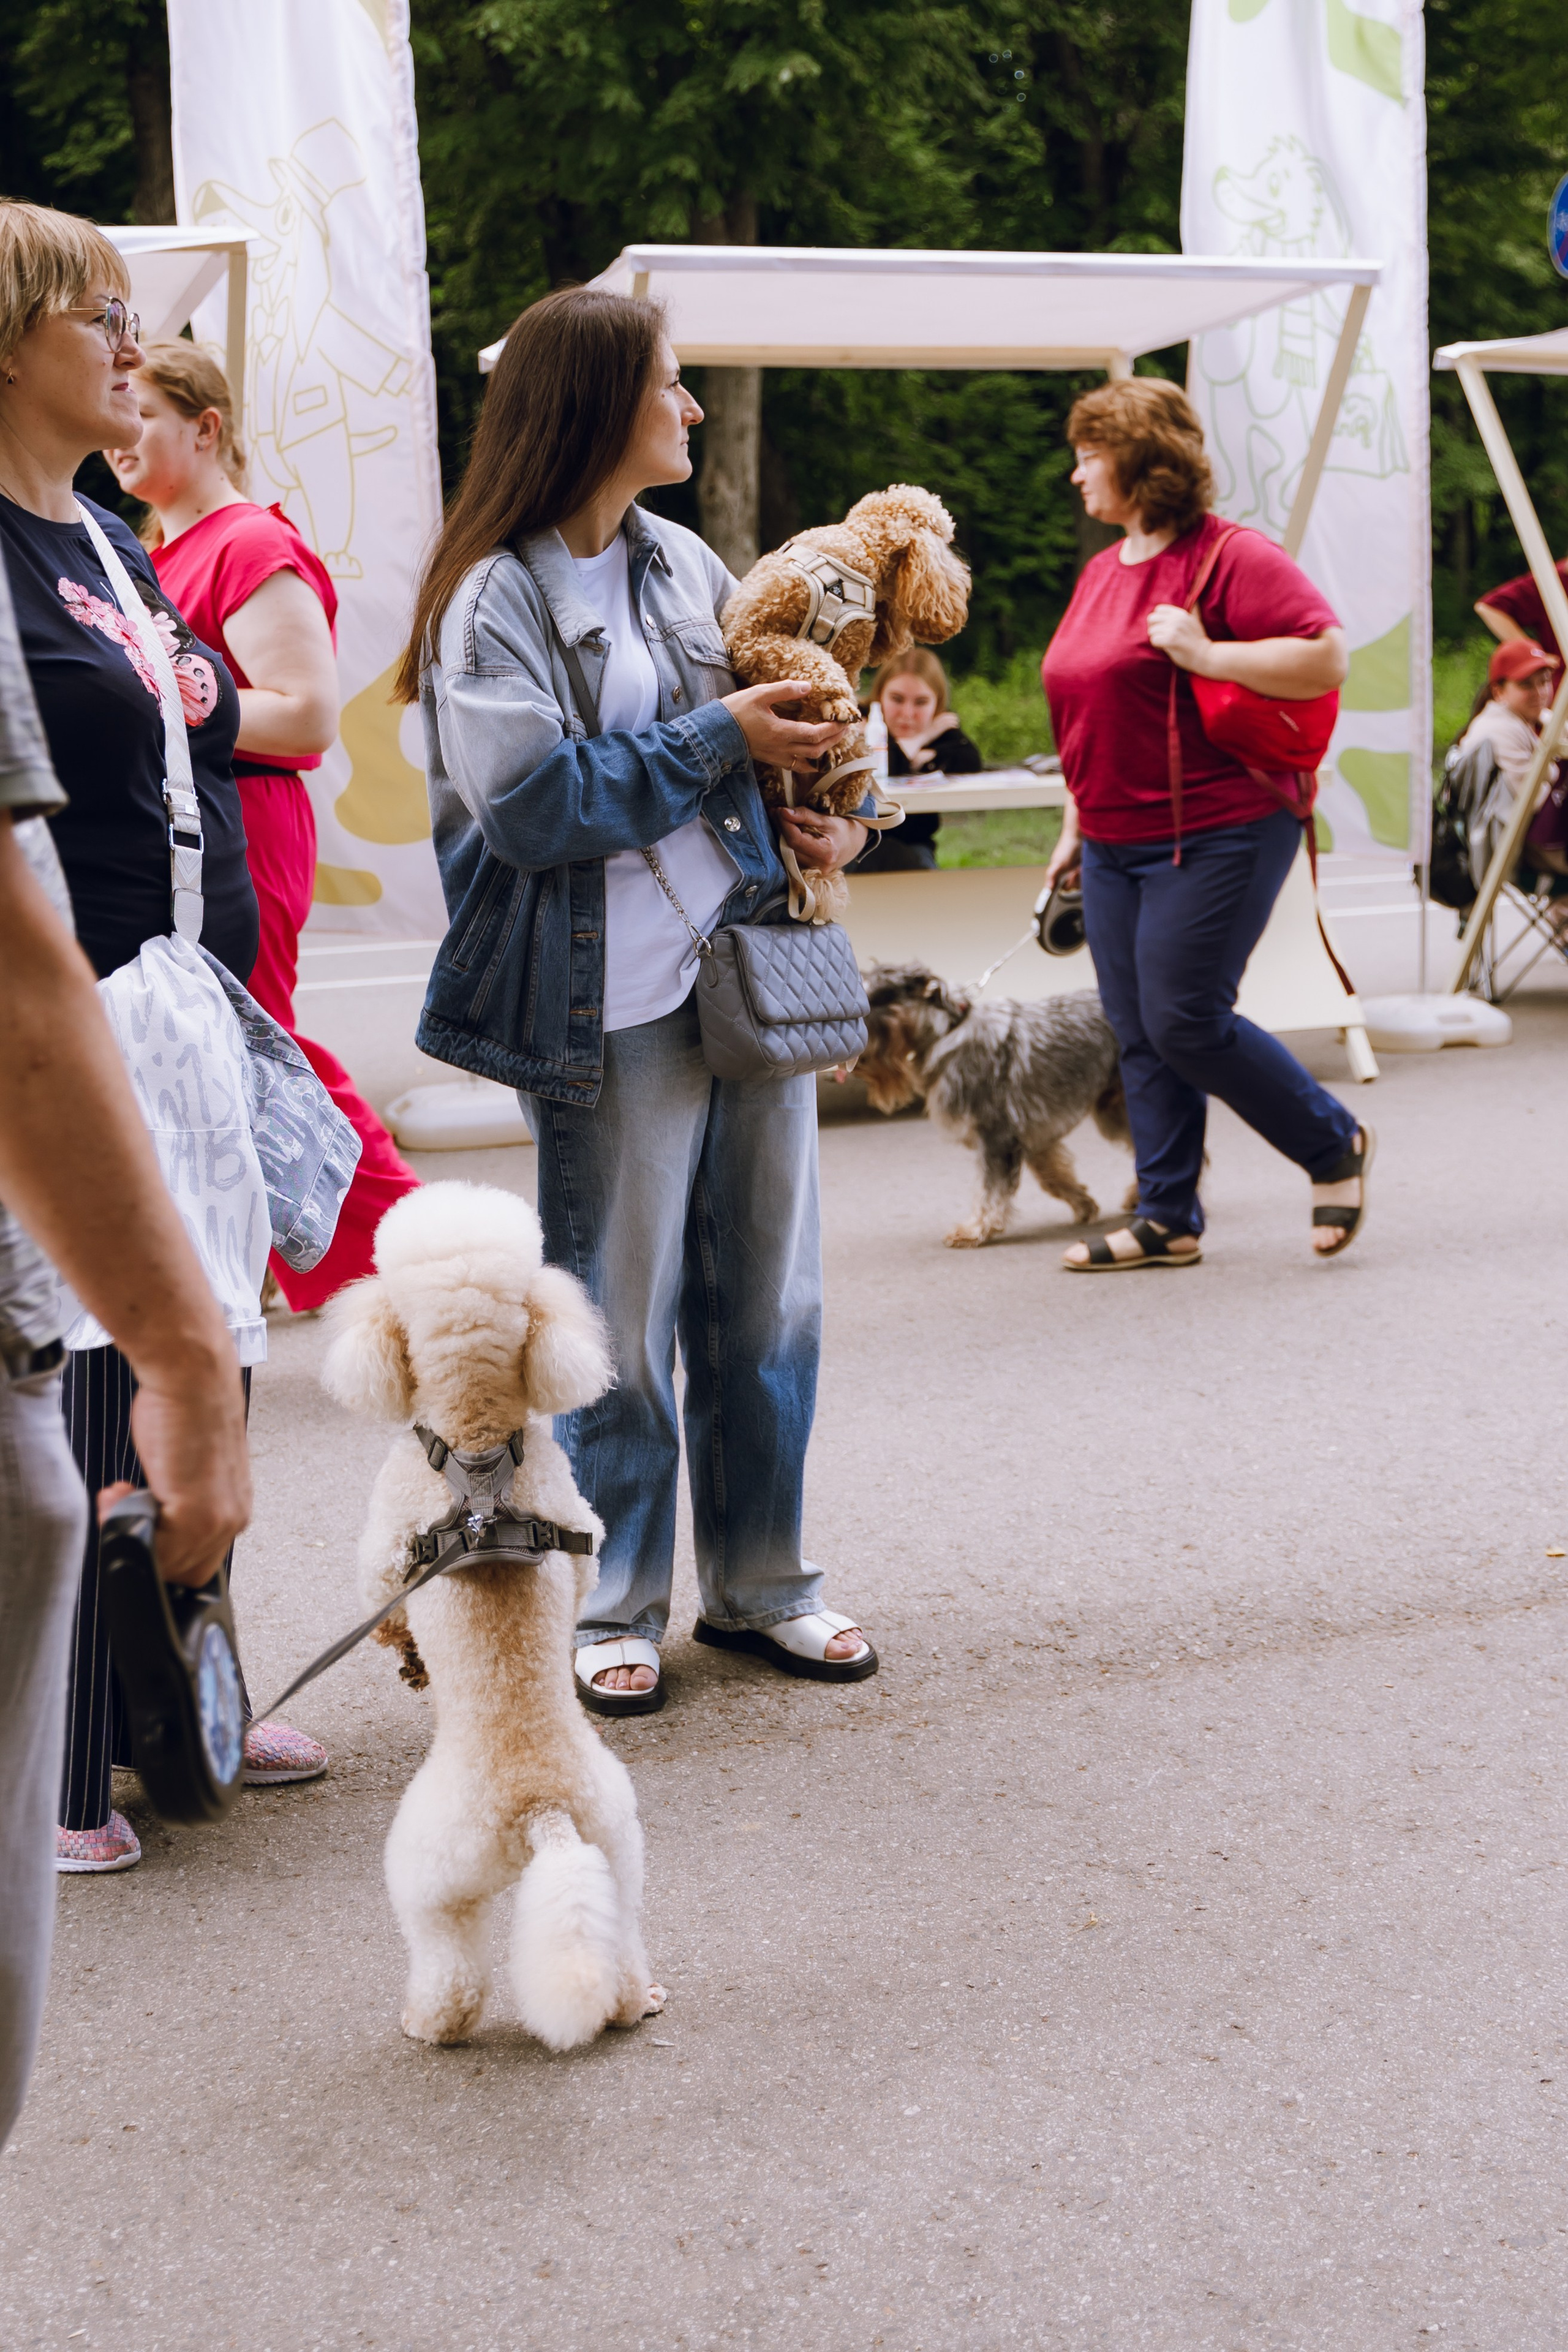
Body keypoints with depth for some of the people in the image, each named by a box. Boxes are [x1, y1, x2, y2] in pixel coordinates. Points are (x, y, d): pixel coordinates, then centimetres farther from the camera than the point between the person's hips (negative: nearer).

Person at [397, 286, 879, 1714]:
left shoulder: (687, 566, 13)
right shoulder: (497, 597, -9)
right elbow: (537, 801, -17)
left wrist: (816, 815, 2)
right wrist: (722, 739, -14)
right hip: (615, 1007, -6)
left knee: (771, 1296, 11)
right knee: (622, 1315, 3)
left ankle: (761, 1582, 25)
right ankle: (615, 1607, 18)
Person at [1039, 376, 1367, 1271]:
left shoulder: (1234, 557, -10)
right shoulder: (1100, 572, 16)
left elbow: (1328, 659, -18)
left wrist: (1205, 654, -21)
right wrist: (1075, 828, 22)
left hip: (1217, 836, -8)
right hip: (1116, 845, 8)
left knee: (1185, 1024, -10)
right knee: (1140, 1036, 6)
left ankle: (1336, 1145, 11)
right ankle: (1167, 1220, 14)